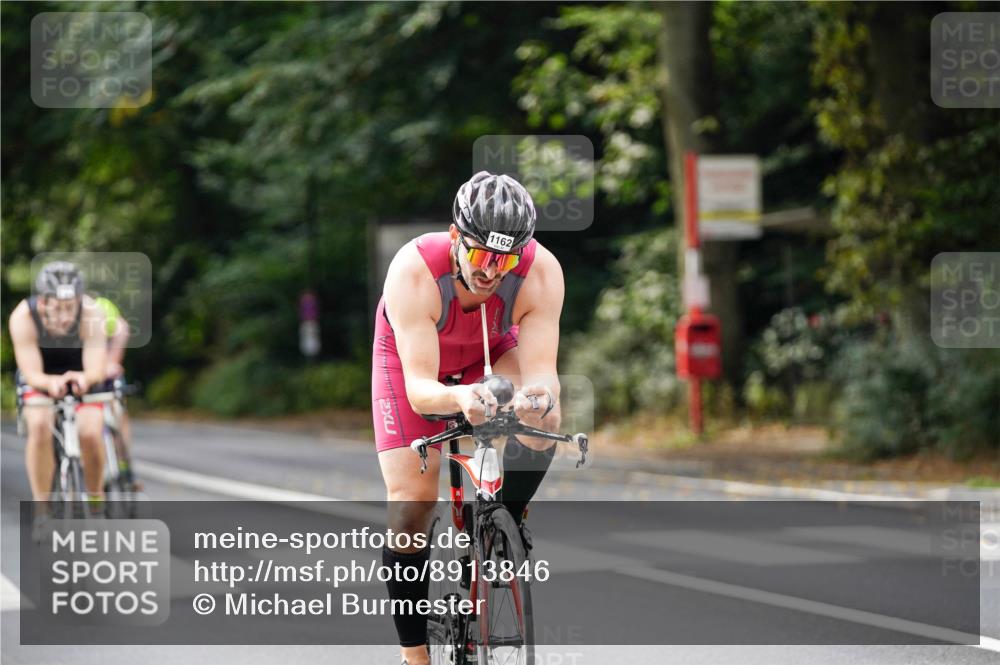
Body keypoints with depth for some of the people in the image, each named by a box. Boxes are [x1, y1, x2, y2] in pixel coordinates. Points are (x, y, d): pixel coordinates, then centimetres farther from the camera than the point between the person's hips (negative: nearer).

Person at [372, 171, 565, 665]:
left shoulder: (541, 273, -34)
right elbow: (419, 388, -42)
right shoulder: (413, 271, -40)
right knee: (410, 503, -14)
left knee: (543, 421, -31)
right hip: (412, 356, -2)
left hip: (493, 351, 2)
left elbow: (541, 370, -36)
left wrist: (538, 393, -60)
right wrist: (458, 398, -64)